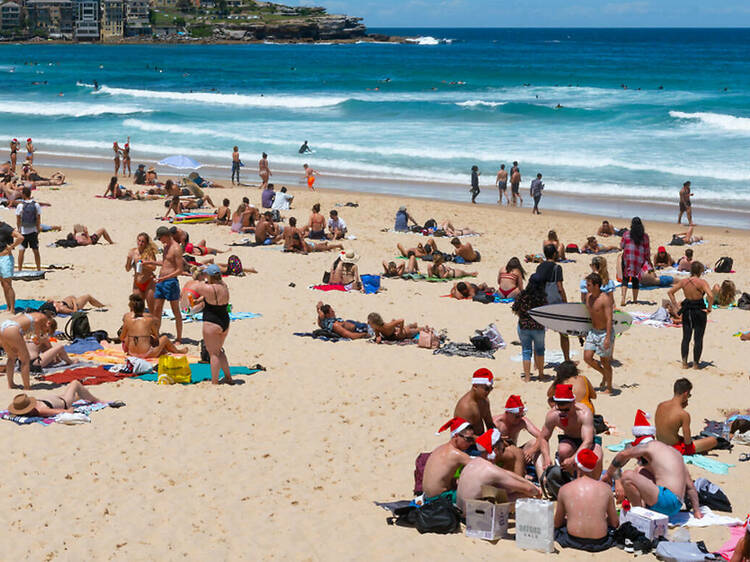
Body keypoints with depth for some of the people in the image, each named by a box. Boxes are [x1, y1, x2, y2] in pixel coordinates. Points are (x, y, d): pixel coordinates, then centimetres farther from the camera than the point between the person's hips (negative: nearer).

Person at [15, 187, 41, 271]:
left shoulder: (20, 205, -8)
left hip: (23, 231, -1)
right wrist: (38, 231, 5)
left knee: (21, 251, 6)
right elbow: (38, 219, -2)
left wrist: (19, 229, 6)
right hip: (33, 230, 1)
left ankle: (20, 270, 7)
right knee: (36, 251, 8)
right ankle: (39, 269, 11)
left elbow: (18, 220, -5)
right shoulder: (36, 205, -3)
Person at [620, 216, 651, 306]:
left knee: (625, 279, 2)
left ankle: (623, 298, -15)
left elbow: (621, 246, 5)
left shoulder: (626, 234, -2)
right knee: (636, 280, 11)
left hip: (627, 258, -1)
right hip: (639, 260, 1)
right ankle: (635, 300, 17)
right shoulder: (645, 236, 0)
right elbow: (647, 250, 4)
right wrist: (649, 260, 17)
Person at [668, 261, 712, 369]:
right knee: (698, 339, 8)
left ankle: (684, 362, 8)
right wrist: (709, 309, -13)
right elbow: (710, 296, -26)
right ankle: (696, 363, 11)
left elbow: (670, 292, 4)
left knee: (686, 338, 13)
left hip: (687, 311, 4)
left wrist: (676, 306, 6)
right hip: (699, 311, -4)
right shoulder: (702, 282, -14)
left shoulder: (683, 281, -1)